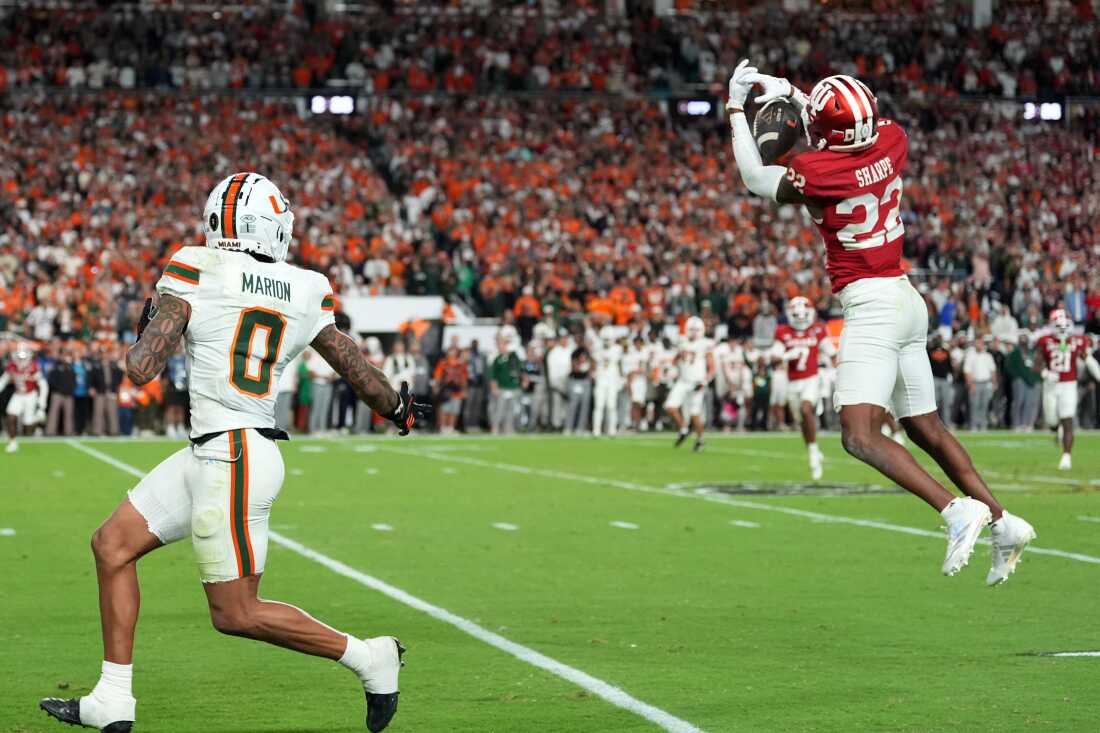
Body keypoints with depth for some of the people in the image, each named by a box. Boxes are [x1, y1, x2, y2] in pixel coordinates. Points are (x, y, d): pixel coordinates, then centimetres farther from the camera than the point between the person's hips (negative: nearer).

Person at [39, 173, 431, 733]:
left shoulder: (196, 272, -10)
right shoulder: (306, 293, 7)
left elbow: (141, 369, -13)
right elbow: (359, 373, 14)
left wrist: (148, 326, 11)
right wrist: (399, 408, 35)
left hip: (230, 461, -8)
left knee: (235, 614, 1)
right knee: (112, 545, 14)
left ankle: (368, 658, 5)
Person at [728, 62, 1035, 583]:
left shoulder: (815, 173, -16)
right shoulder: (892, 143, 2)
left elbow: (756, 179, 4)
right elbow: (848, 138, 27)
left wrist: (736, 109, 13)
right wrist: (790, 92, 28)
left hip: (870, 305, -8)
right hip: (907, 300, 8)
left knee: (860, 436, -14)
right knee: (926, 429, 17)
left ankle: (956, 509, -28)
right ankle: (1001, 522, 17)